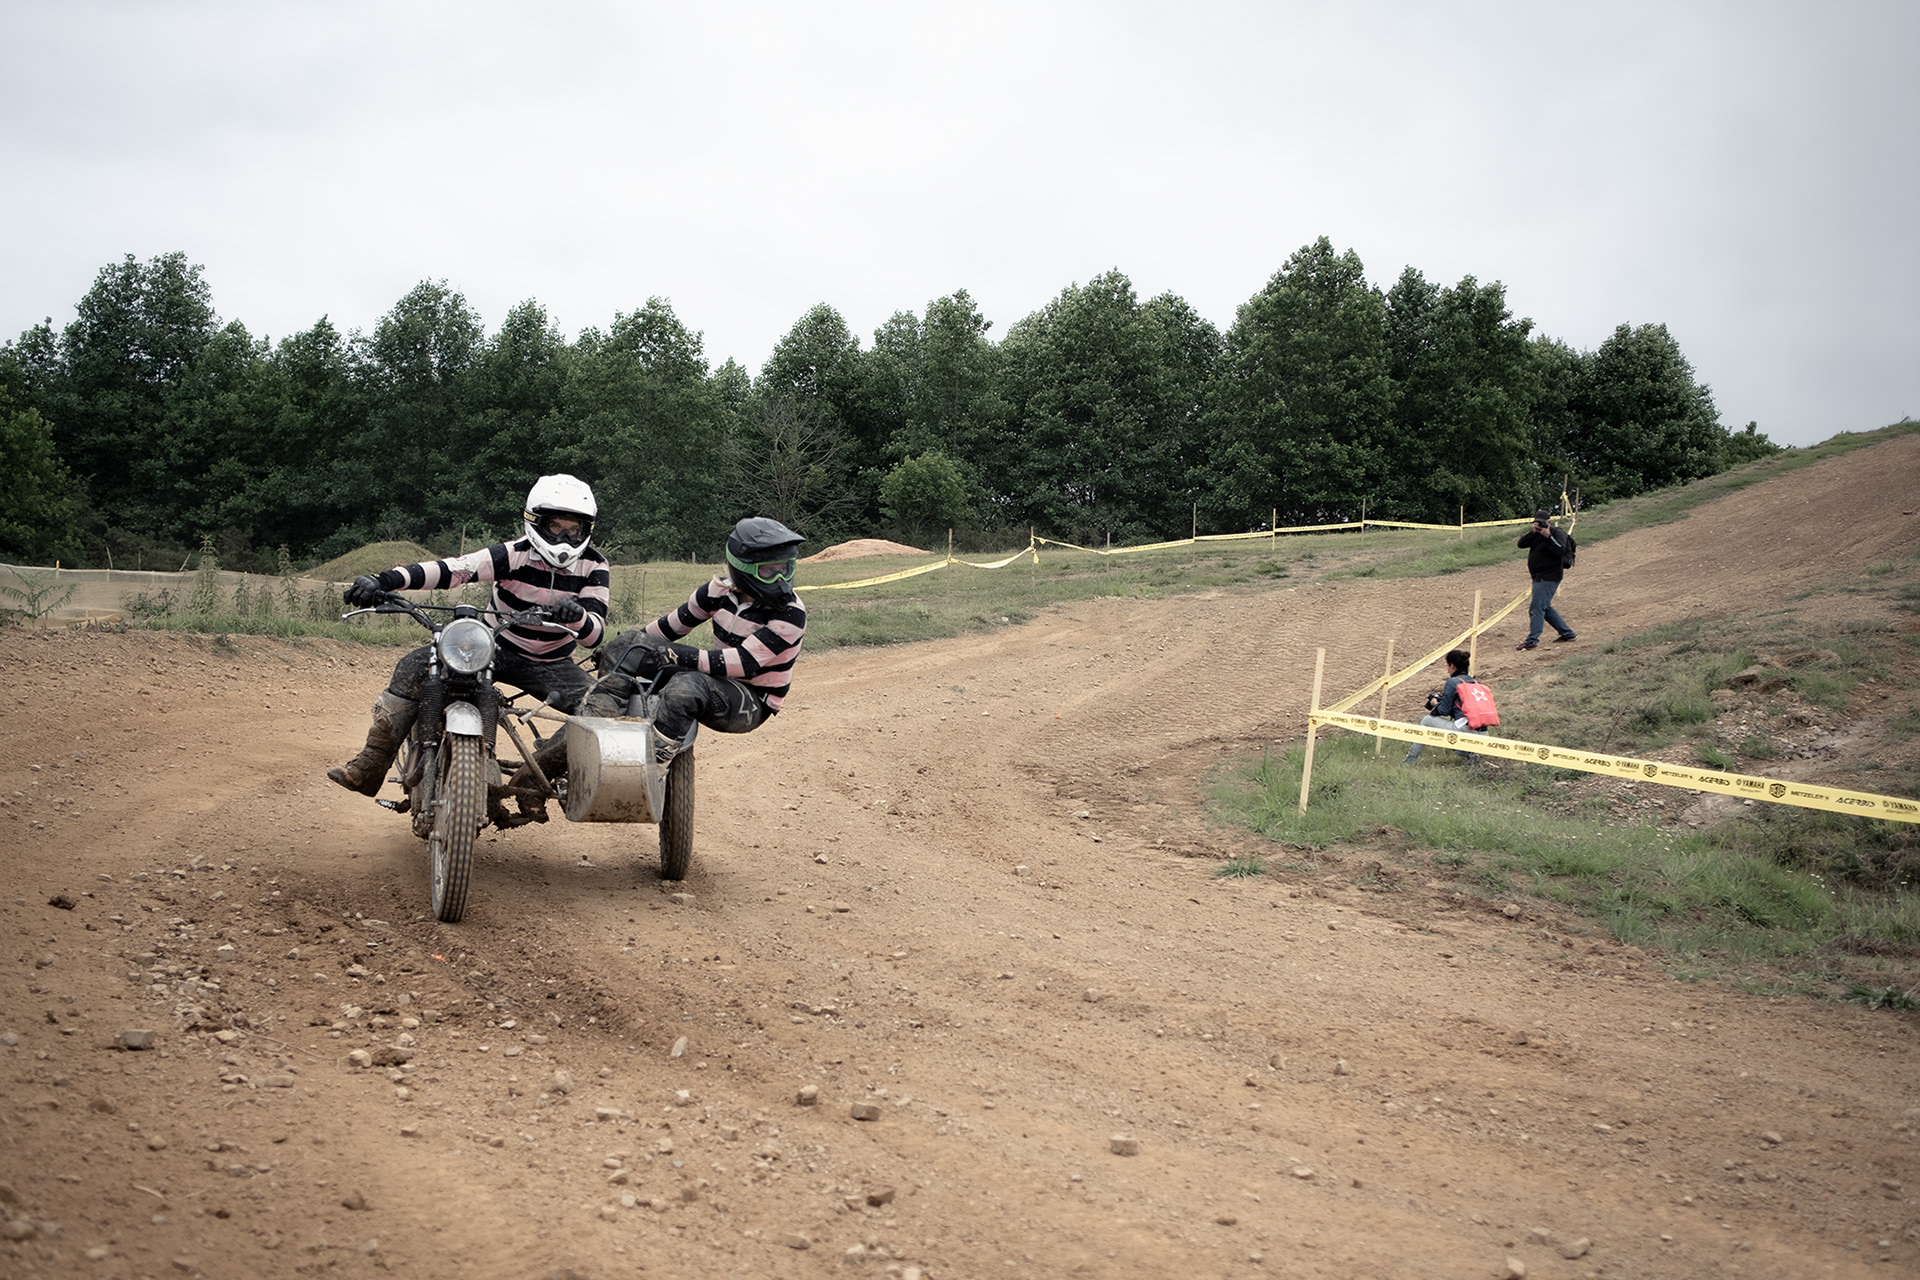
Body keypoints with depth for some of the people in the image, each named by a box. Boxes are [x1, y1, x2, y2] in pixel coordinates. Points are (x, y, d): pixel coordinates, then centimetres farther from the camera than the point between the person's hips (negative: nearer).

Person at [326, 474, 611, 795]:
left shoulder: (593, 567, -10)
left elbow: (595, 634, -18)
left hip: (551, 664, 1)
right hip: (496, 647, -1)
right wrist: (384, 580, -39)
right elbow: (454, 569, -26)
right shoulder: (516, 554, -14)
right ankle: (370, 767, -14)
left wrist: (578, 616, -45)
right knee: (414, 666, -19)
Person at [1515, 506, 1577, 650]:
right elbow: (1521, 544, -1)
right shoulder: (1535, 534, 11)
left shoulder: (1557, 534, -11)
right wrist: (1533, 532, -14)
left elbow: (1560, 551, -25)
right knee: (1545, 608, 17)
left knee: (1537, 608, -15)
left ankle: (1532, 640, -17)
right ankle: (1567, 633, 27)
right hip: (1539, 577, 10)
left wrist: (1548, 536, -29)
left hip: (1549, 577, -10)